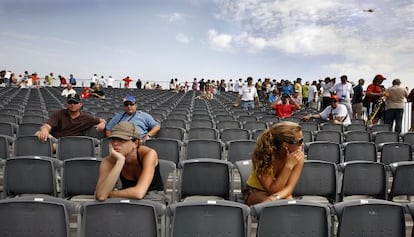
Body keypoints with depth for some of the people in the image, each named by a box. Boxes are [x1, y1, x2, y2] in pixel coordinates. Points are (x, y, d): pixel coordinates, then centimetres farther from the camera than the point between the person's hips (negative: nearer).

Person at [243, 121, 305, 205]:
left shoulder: (298, 156, -17)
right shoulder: (261, 155, -26)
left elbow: (289, 187, -17)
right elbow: (272, 190, -25)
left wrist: (276, 197, -39)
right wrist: (288, 166, -34)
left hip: (281, 195, 3)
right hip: (257, 193, -2)